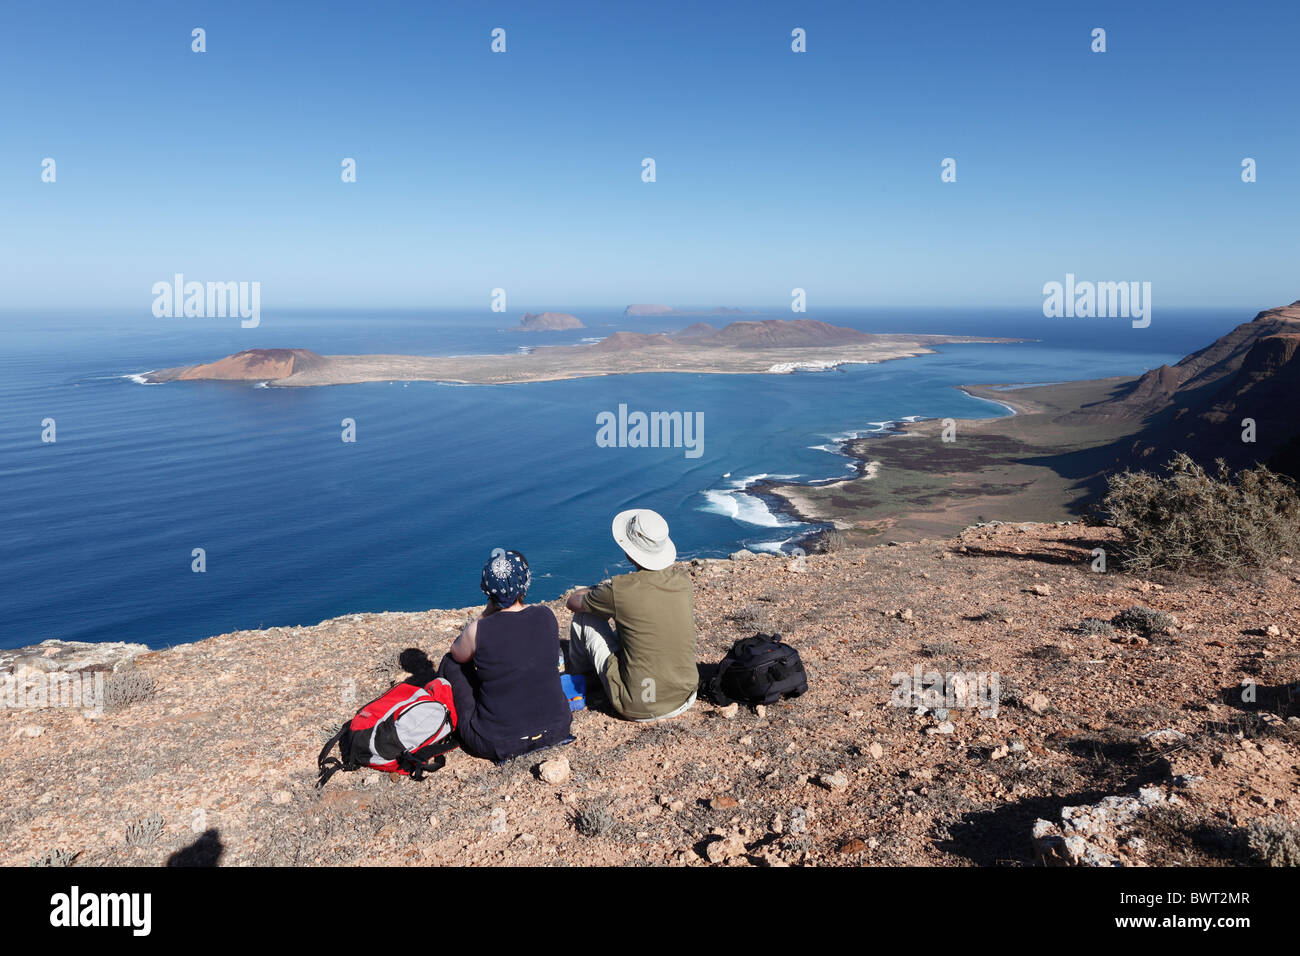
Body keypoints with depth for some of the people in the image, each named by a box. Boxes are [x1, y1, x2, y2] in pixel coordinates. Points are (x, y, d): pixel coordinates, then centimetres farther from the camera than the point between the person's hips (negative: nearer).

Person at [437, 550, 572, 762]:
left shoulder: (479, 630, -16)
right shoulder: (546, 615, -6)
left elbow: (457, 654, 9)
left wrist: (486, 613, 5)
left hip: (498, 744, -3)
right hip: (555, 730, 4)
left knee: (451, 662, 17)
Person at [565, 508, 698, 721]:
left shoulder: (620, 590, -20)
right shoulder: (682, 580, -5)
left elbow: (572, 602, 2)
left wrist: (597, 591, 23)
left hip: (639, 709, -5)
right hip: (685, 700, 5)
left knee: (584, 616, 10)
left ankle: (578, 674, 39)